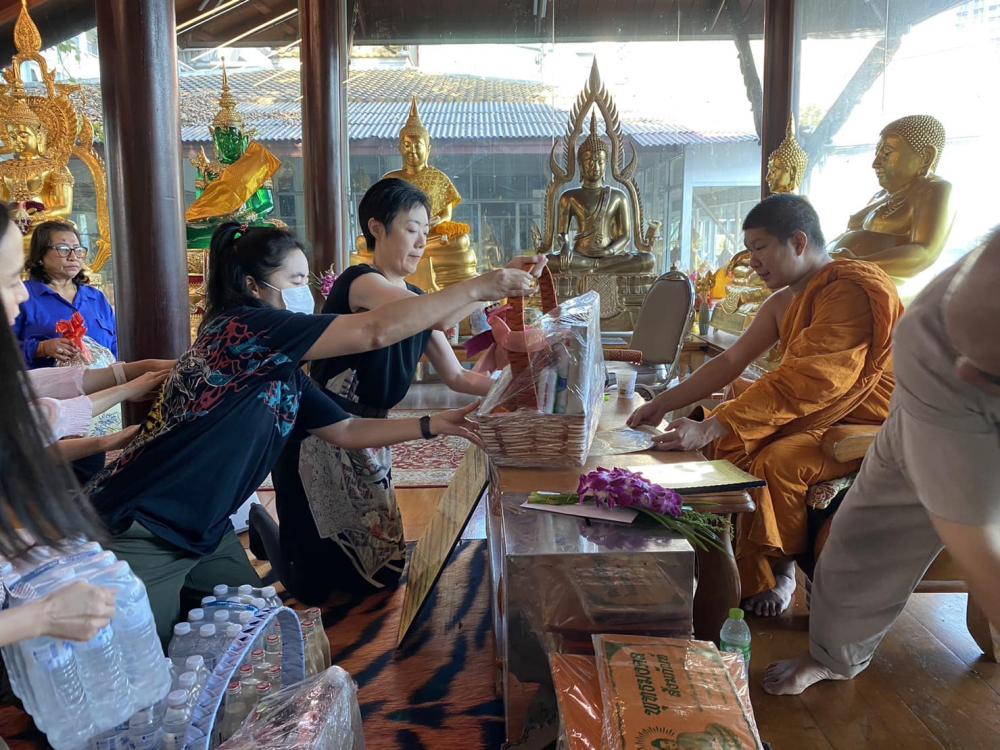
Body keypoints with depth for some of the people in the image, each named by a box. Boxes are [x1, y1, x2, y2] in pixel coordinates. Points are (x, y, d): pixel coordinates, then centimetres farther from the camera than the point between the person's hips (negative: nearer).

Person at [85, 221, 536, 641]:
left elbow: (345, 432, 14)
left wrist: (436, 425, 6)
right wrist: (477, 289, -20)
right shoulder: (240, 328, -21)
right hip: (137, 536, -9)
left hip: (202, 534, 9)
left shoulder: (284, 373, 7)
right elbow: (377, 331, -26)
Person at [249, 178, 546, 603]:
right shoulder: (360, 282, -18)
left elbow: (457, 378, 7)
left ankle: (277, 536, 36)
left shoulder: (413, 299, 9)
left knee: (382, 570, 13)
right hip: (318, 439, -8)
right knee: (311, 586, 1)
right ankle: (264, 526, 33)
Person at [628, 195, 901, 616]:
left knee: (776, 464, -29)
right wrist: (663, 404, -1)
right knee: (729, 444, -6)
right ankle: (756, 574, 0)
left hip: (868, 423, -9)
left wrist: (709, 428, -35)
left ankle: (767, 572, -2)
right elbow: (732, 361, 7)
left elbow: (800, 384, -32)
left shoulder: (851, 291, -23)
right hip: (821, 412, 9)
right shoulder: (784, 303, 7)